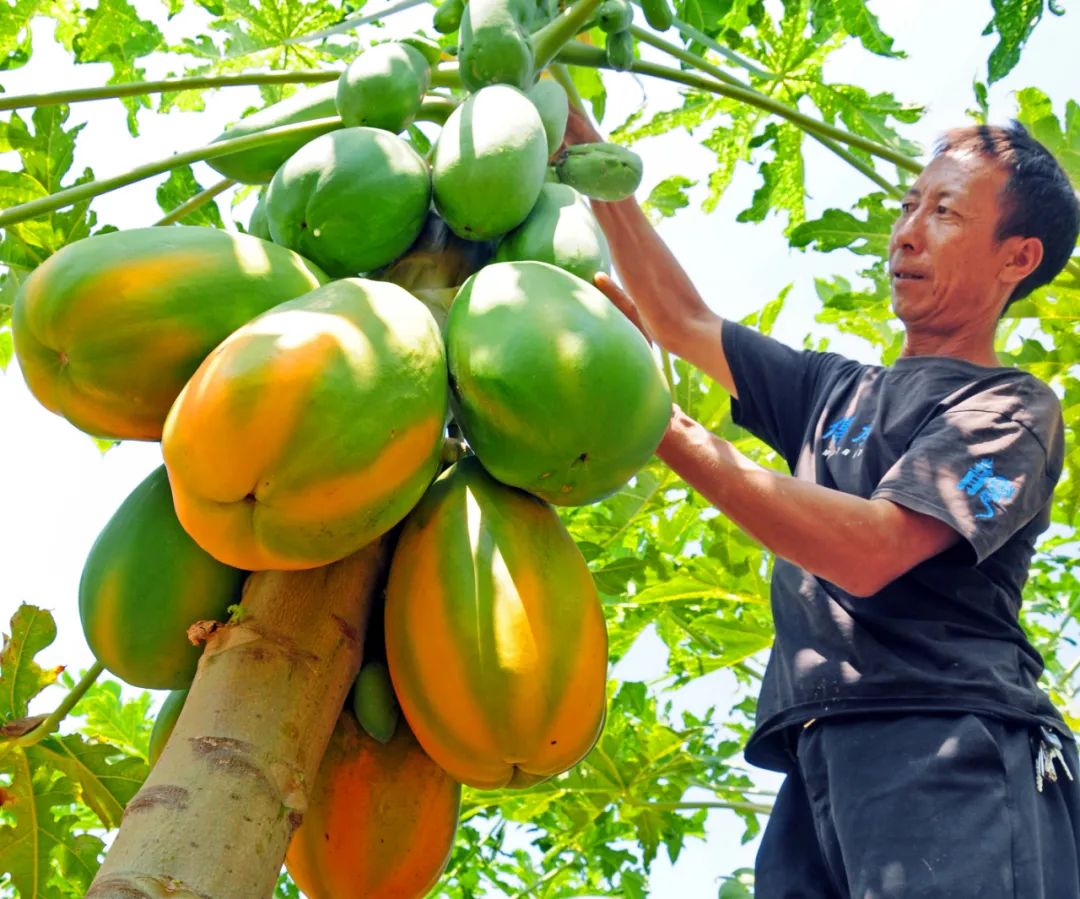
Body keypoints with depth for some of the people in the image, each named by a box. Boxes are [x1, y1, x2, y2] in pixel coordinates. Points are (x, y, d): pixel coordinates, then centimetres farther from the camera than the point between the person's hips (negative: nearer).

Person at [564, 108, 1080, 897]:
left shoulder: (1013, 409, 4)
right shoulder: (836, 390, 26)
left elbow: (869, 551, -11)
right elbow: (685, 320, 29)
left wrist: (663, 427, -13)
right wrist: (589, 150, 27)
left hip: (955, 751, -6)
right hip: (825, 764, 6)